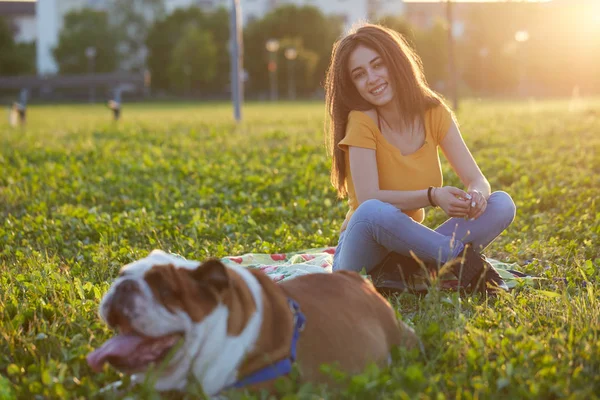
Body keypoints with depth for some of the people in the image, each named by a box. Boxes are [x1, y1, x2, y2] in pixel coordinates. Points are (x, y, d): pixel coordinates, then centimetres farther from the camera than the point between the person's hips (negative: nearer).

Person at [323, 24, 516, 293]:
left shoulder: (434, 112, 1)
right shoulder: (361, 121, -11)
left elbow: (477, 180, -4)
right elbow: (369, 199, -22)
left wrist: (477, 195, -28)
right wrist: (432, 197, -34)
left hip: (410, 247, 5)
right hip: (364, 254, -4)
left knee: (502, 203, -13)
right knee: (374, 212, -38)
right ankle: (463, 258, -24)